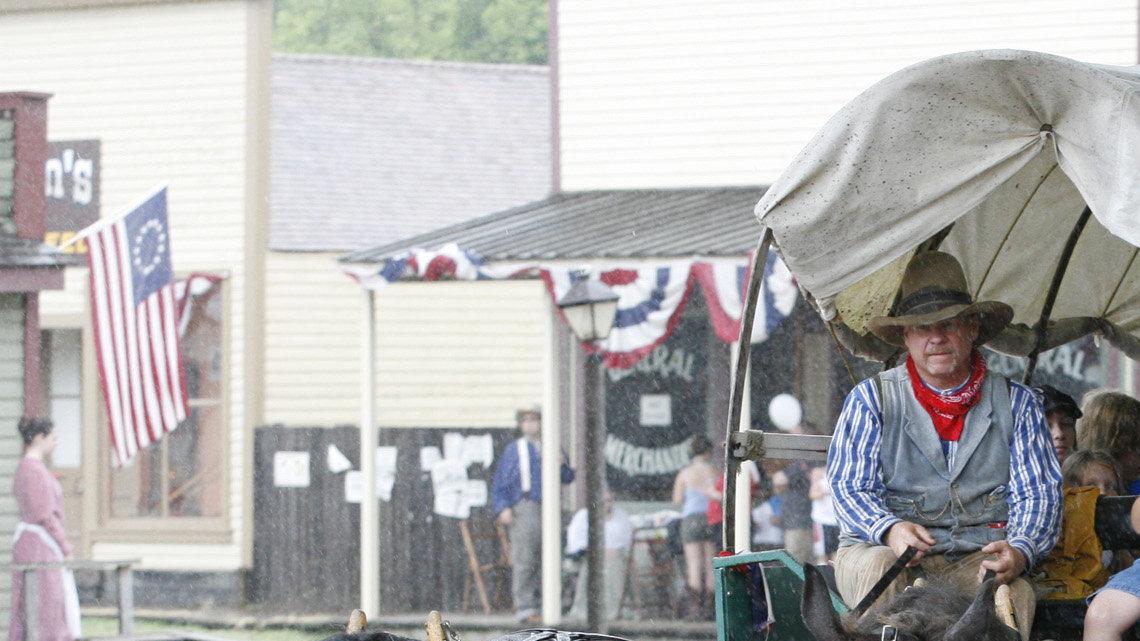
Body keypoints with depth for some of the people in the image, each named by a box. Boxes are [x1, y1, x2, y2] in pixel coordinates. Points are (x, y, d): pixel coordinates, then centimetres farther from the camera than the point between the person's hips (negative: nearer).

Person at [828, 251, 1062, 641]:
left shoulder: (1018, 404, 13)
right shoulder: (870, 400, 9)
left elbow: (1038, 493, 5)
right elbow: (849, 488, 0)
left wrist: (1020, 551, -19)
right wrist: (889, 530, -24)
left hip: (978, 559, 0)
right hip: (882, 547, 0)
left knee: (1013, 595, -33)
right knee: (877, 566, -35)